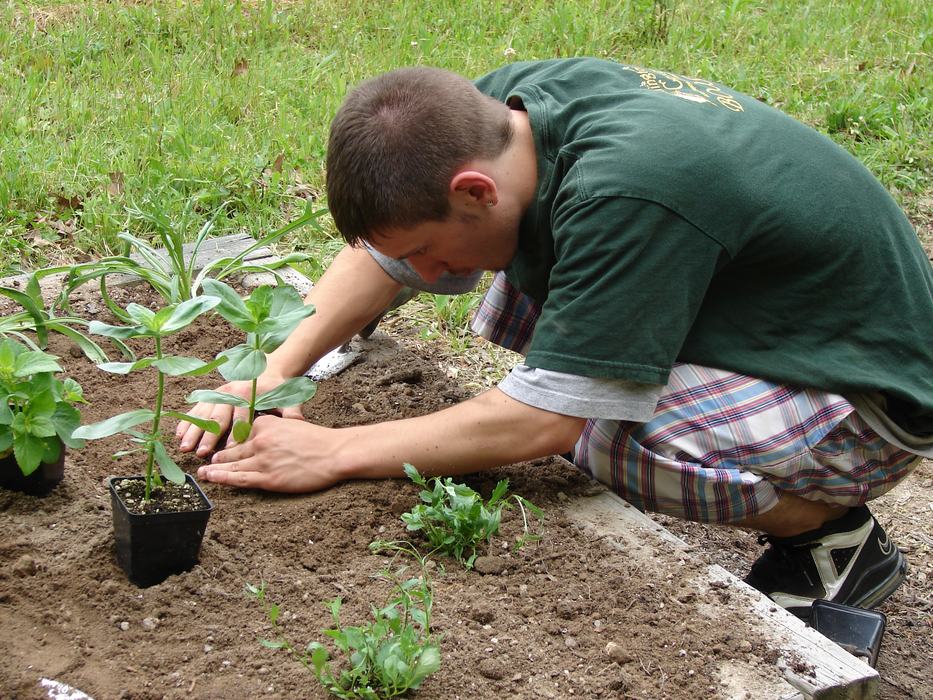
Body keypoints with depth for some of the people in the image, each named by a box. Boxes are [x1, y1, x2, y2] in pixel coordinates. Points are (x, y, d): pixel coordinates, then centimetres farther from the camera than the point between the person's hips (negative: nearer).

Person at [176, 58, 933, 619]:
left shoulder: (627, 195, -36)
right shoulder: (505, 101, -11)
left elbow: (542, 419, -31)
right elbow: (383, 251, 2)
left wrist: (334, 453, -23)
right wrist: (274, 372, -9)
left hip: (871, 392, -8)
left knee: (608, 437, -32)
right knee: (518, 295, 1)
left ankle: (836, 535, -5)